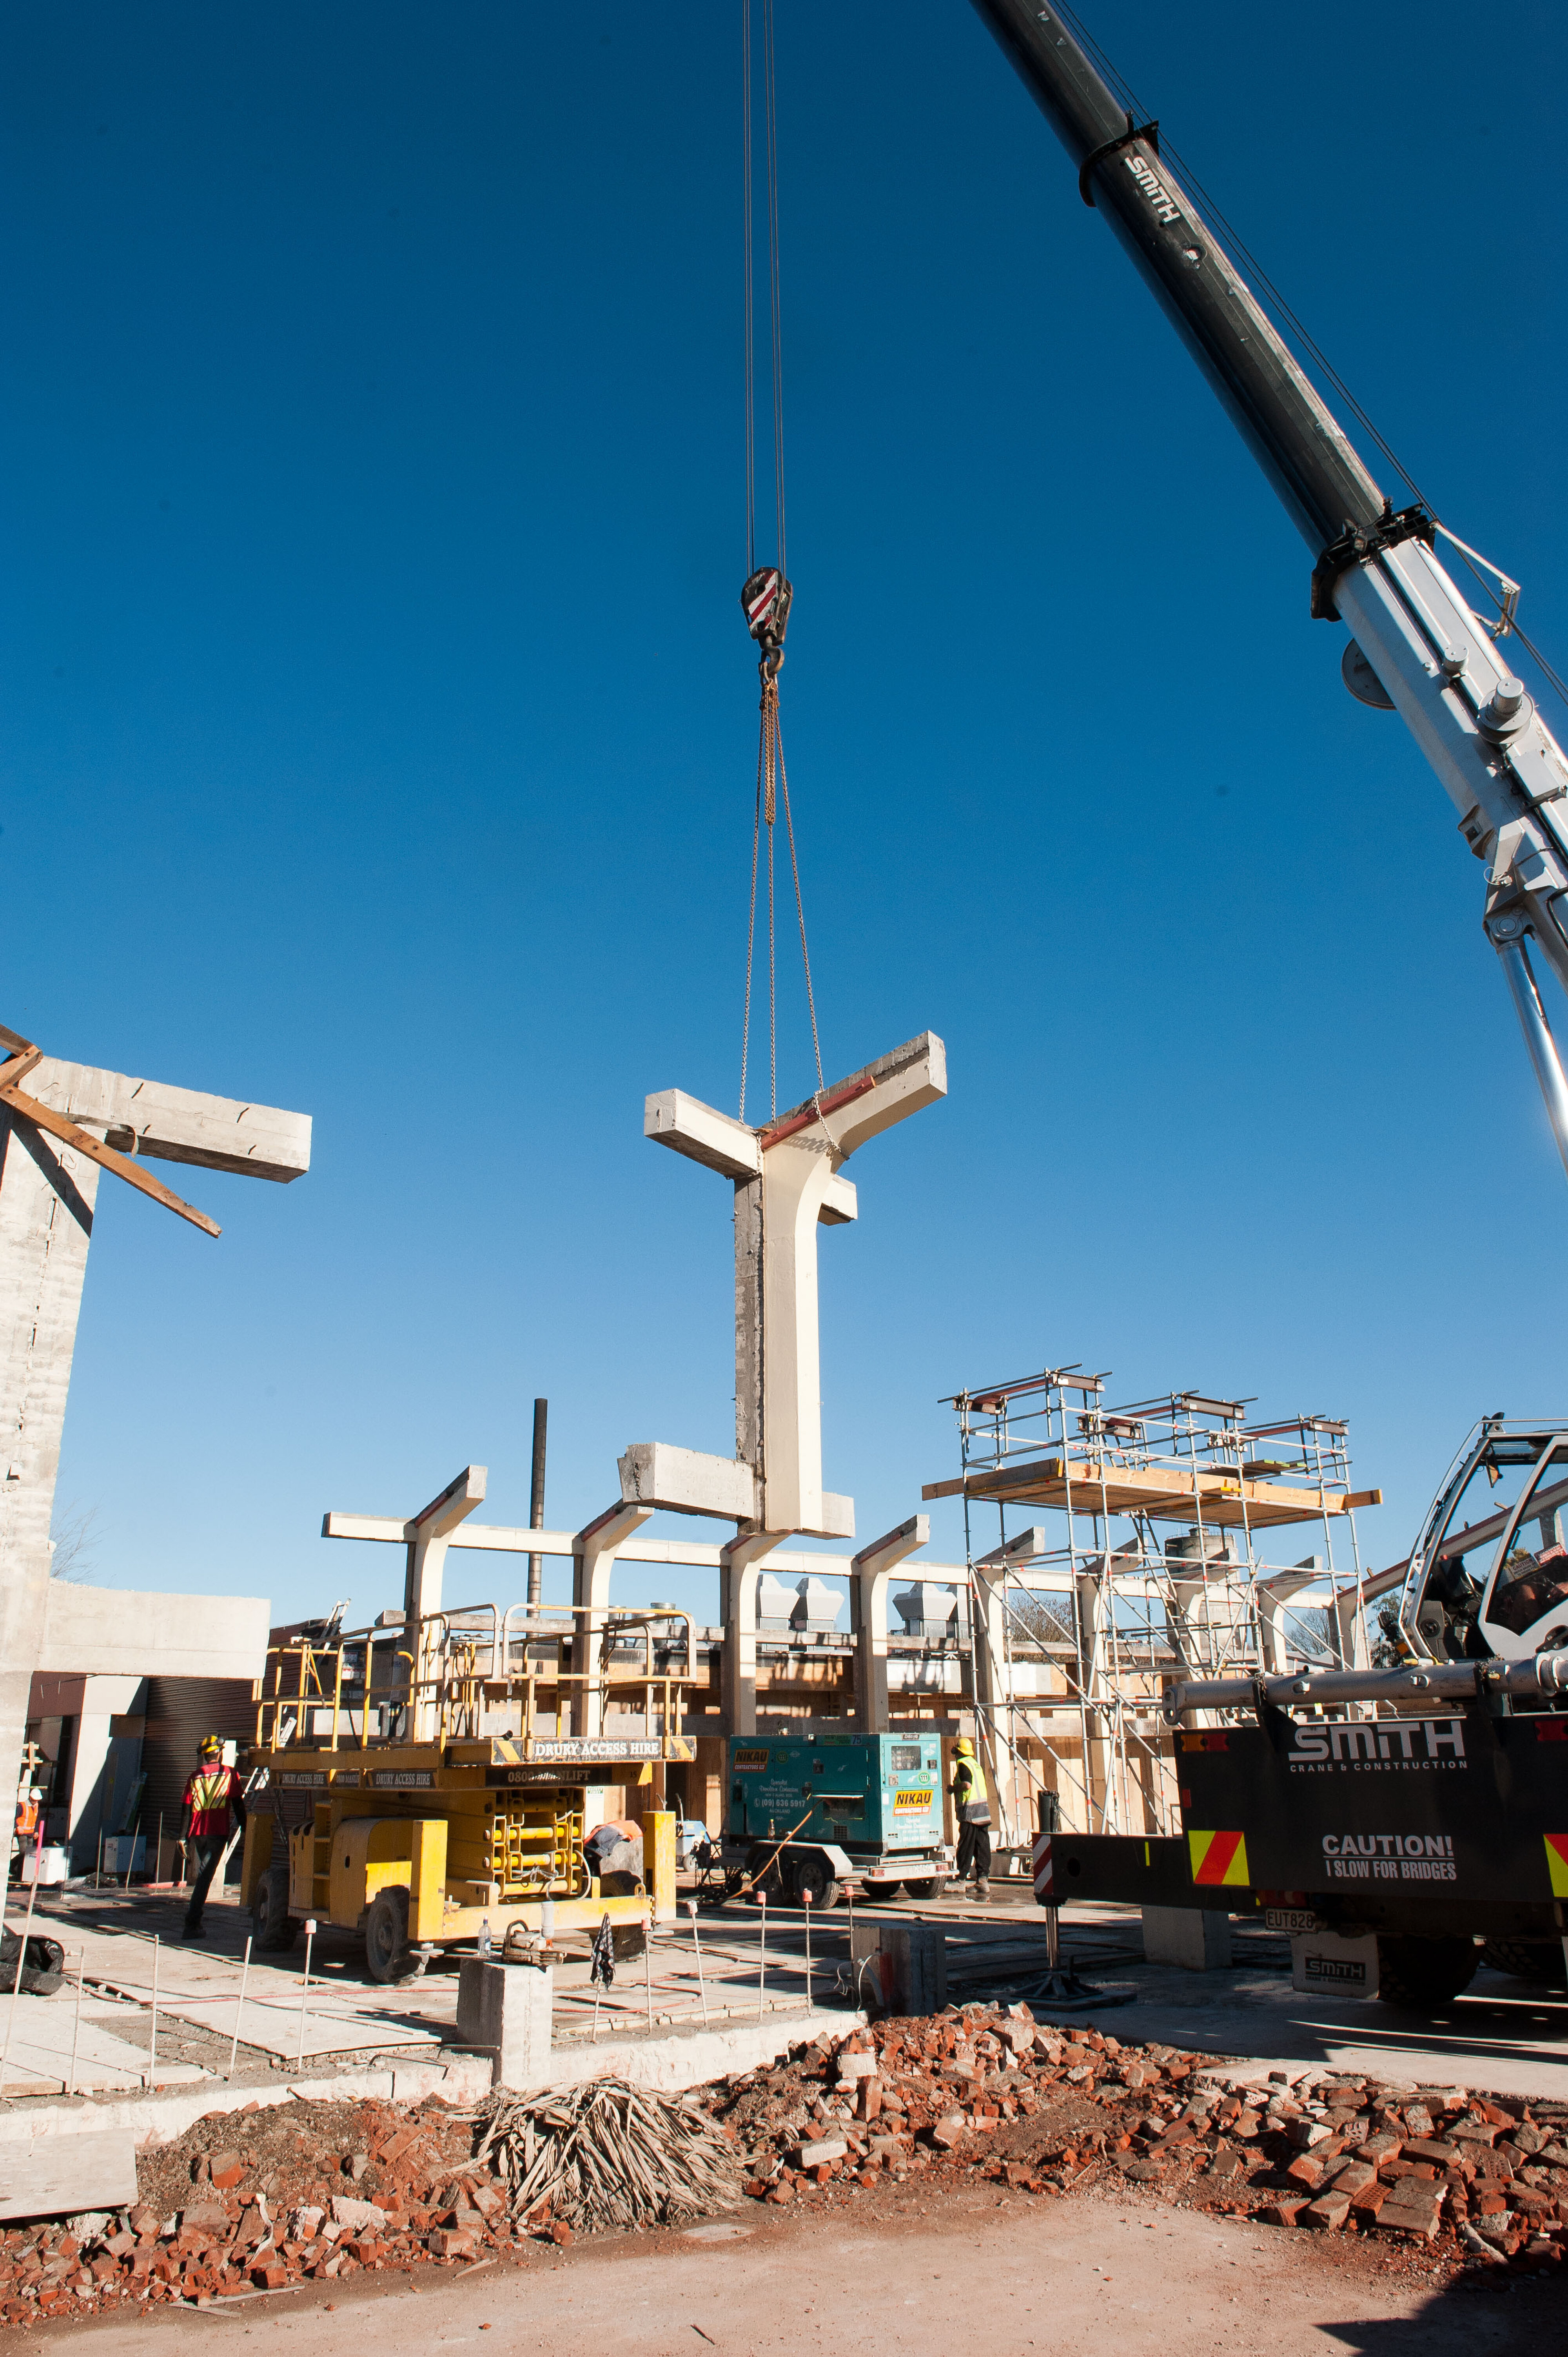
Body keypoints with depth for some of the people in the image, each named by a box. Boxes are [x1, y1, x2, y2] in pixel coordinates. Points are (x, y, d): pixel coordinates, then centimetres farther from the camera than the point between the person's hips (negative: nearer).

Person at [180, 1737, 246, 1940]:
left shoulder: (195, 1777, 11)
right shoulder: (230, 1774, 2)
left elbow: (187, 1809, 8)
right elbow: (238, 1806, 1)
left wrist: (183, 1837, 11)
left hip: (197, 1833, 4)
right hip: (217, 1832, -4)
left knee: (203, 1875, 21)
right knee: (205, 1877, -7)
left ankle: (195, 1917, 27)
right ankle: (192, 1925, -15)